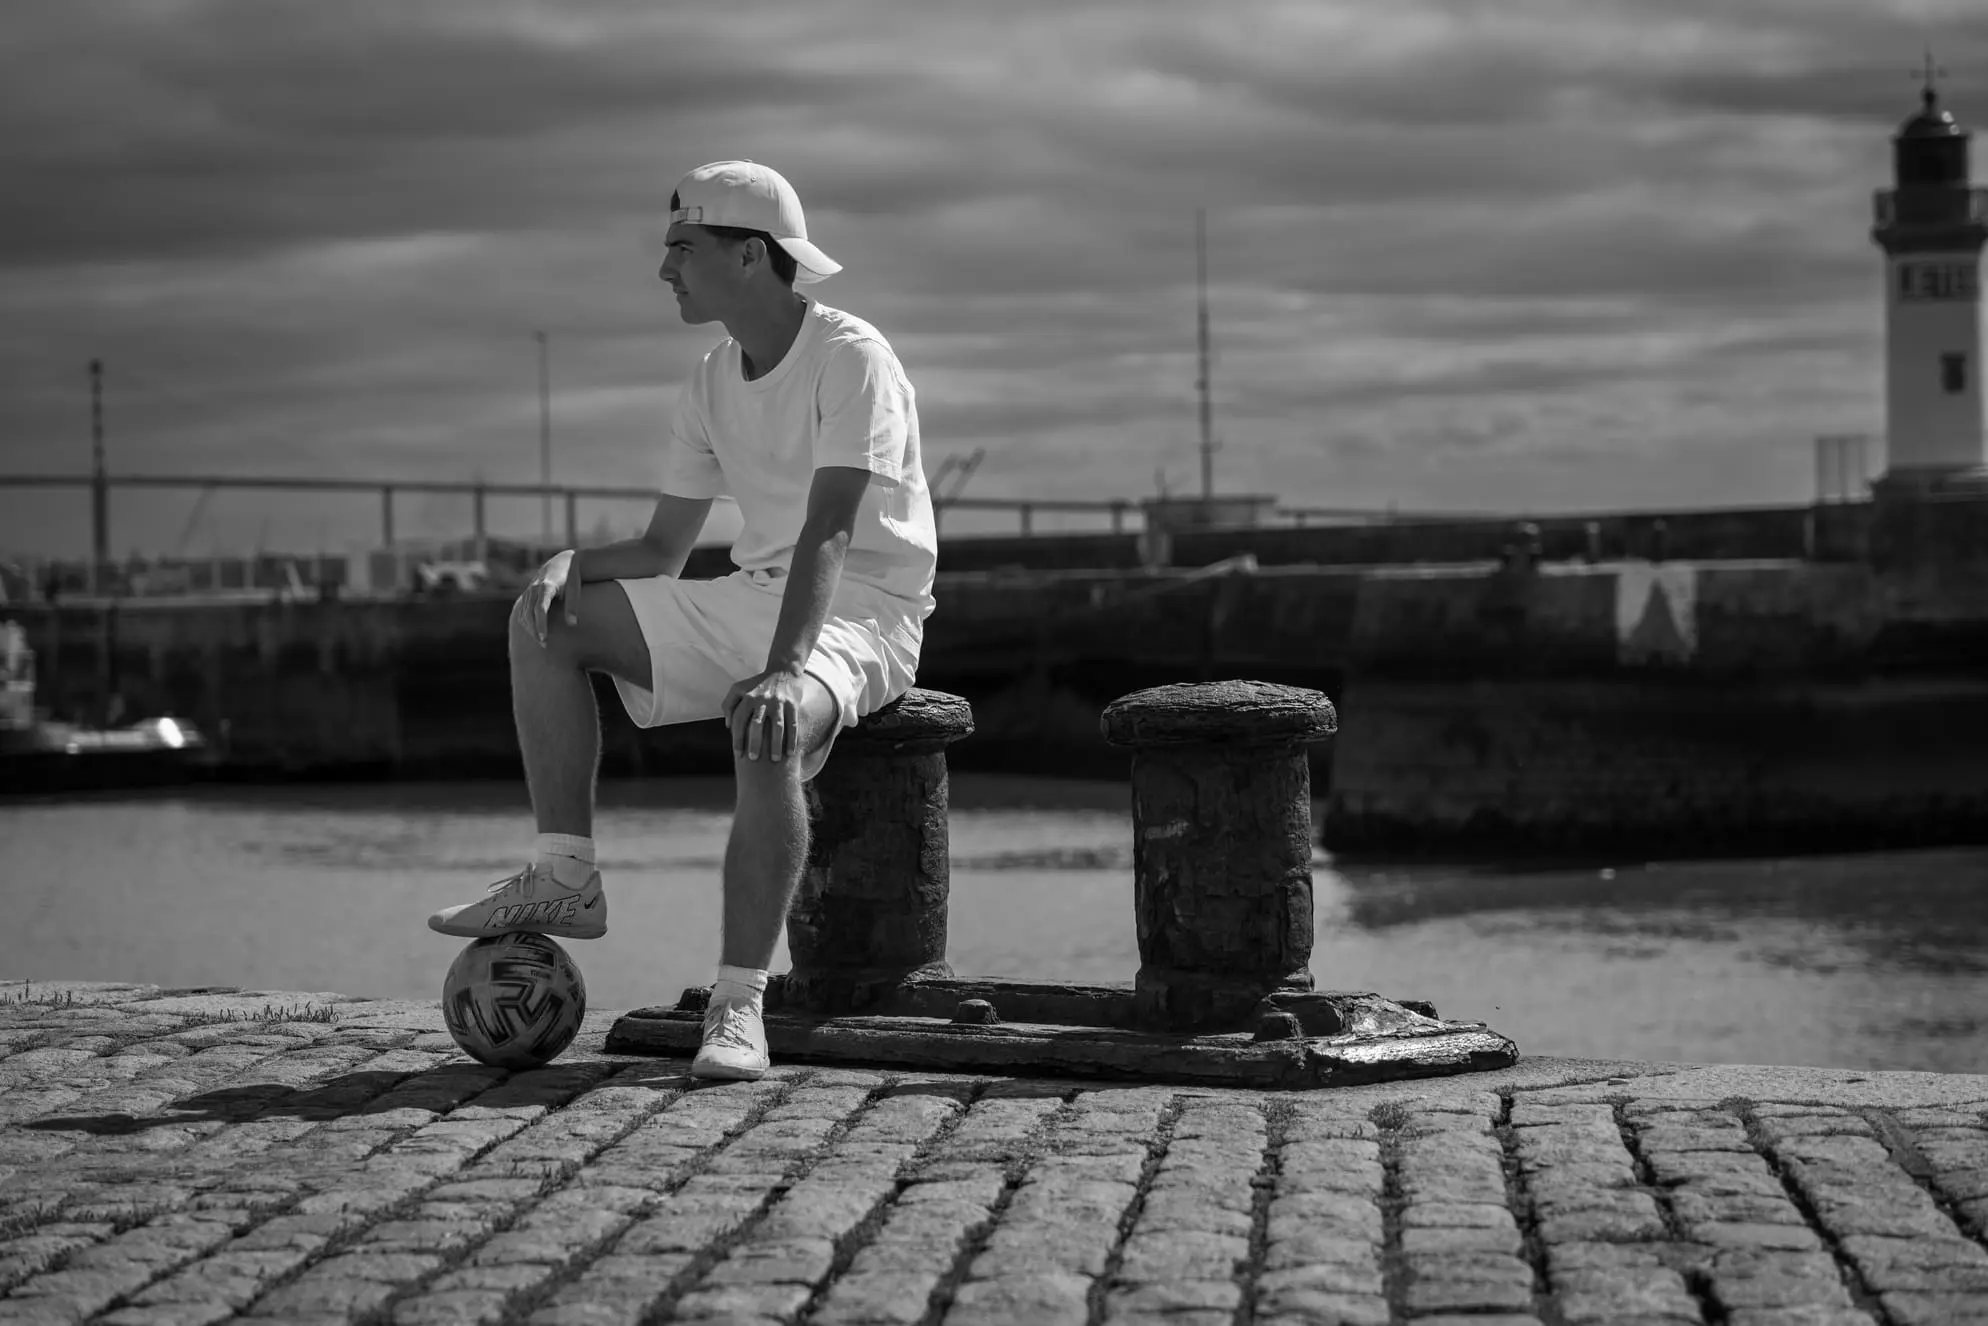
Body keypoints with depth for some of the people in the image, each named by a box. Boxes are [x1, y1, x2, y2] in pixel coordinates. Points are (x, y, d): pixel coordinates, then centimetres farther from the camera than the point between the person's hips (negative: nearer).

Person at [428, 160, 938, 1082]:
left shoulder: (852, 359, -14)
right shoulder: (714, 383, 11)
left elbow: (829, 532, -27)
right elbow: (662, 552, 13)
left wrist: (784, 669, -41)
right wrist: (575, 565, -10)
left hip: (860, 609, -8)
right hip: (756, 594, 8)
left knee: (767, 731, -39)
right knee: (545, 621, -6)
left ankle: (738, 1004, -35)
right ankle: (564, 876, -9)